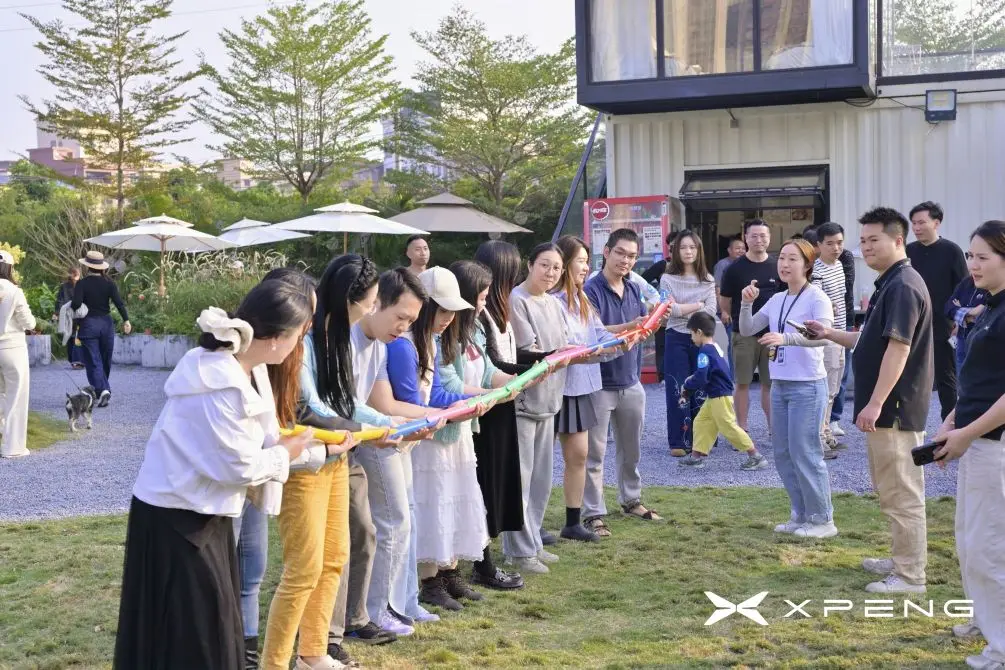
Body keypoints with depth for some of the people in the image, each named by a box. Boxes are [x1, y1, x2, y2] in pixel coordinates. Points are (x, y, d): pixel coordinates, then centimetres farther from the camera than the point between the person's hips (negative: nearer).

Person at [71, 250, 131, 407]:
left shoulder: (82, 284, -8)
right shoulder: (109, 283, 1)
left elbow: (76, 303, -18)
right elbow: (118, 302, -7)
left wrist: (71, 307, 3)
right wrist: (126, 320, -8)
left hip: (88, 324, -3)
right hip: (106, 324, 3)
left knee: (93, 361, -2)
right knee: (105, 360, 16)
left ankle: (102, 390, -20)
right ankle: (102, 388, 27)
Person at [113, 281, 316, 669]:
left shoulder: (250, 370, 0)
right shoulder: (219, 386, -29)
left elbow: (265, 439, 6)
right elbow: (239, 467, -22)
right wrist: (285, 455, -6)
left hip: (205, 515, 9)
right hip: (176, 519, -9)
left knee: (217, 631, 17)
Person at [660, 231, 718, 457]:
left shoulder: (707, 280, 8)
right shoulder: (668, 279, 1)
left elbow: (711, 311, -4)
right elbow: (669, 309, -11)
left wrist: (682, 310, -10)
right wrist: (698, 305, -7)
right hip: (677, 339, -2)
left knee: (700, 390, 3)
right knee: (678, 391, -3)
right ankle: (678, 442, 2)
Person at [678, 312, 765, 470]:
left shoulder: (705, 351, -20)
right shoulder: (716, 347, 12)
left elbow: (701, 378, -25)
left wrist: (687, 385, -7)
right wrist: (692, 380, 15)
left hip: (720, 397, -11)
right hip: (715, 397, 11)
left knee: (729, 427, -6)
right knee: (701, 422, 13)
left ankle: (756, 457, -2)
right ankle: (697, 456, 15)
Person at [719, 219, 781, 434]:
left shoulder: (777, 267, 4)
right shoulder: (735, 269, -2)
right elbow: (725, 302, 5)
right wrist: (738, 319, 9)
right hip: (744, 335, -1)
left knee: (771, 382, 7)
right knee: (742, 383, 3)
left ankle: (773, 427, 15)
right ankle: (741, 430, 9)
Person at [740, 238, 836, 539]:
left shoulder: (817, 298, -10)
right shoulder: (776, 300, 10)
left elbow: (823, 335, -26)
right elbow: (746, 330, 10)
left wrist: (784, 338, -40)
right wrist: (747, 303, -7)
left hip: (807, 386, -8)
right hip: (779, 385, 8)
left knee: (805, 453, -6)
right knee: (783, 454, 12)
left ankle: (822, 519, 6)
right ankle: (800, 515, 23)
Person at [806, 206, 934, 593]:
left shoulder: (903, 285, -17)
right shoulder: (889, 284, 16)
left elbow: (898, 347, -25)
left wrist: (875, 403, -27)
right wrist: (829, 335, 19)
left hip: (895, 407, -11)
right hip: (887, 406, 11)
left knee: (901, 492, -5)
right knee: (892, 489, 17)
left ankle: (910, 575, 1)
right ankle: (903, 560, 27)